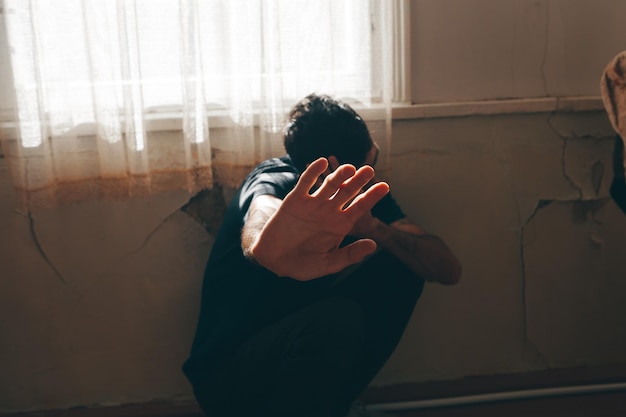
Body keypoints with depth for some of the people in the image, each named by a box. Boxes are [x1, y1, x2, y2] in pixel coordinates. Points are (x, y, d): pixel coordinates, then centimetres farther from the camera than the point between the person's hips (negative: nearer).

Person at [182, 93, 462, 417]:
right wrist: (266, 242, -72)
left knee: (402, 267, -9)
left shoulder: (365, 195, -3)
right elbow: (262, 209, -47)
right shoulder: (273, 179, -20)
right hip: (229, 375, -7)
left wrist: (373, 227, -30)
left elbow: (448, 269, -12)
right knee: (338, 318, -34)